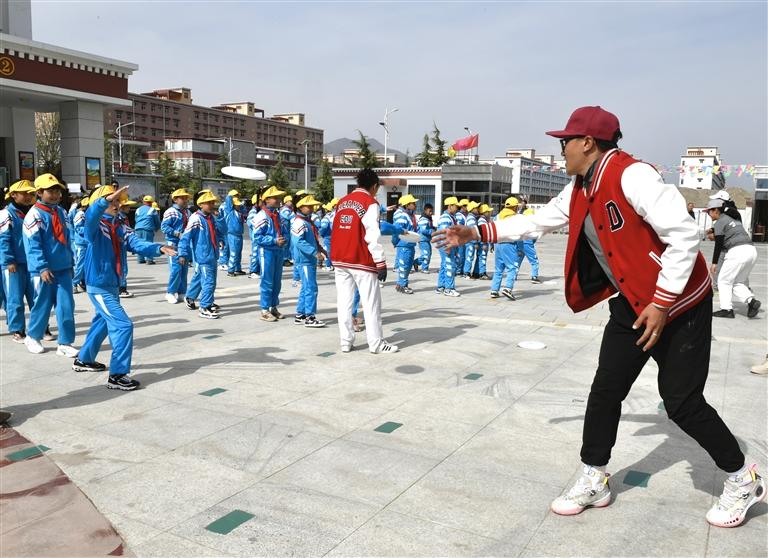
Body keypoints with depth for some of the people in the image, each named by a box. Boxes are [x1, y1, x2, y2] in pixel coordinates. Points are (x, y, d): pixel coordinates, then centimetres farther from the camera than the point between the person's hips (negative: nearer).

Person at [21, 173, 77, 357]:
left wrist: (70, 263, 18)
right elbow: (33, 244, -14)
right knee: (43, 304, 8)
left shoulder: (61, 212, 11)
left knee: (66, 305, 1)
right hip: (45, 270, -5)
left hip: (63, 268, 5)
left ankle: (65, 343, 8)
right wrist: (42, 268, -19)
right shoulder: (34, 214, -10)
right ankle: (33, 337, 30)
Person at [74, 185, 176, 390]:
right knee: (123, 325, -14)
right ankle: (117, 375, -7)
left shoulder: (122, 227, 5)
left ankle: (84, 360, 46)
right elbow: (91, 215, -37)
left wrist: (158, 248, -29)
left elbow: (137, 243, -11)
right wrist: (106, 199, -53)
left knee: (103, 322, 25)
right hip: (99, 285, -8)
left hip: (113, 285, 8)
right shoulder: (95, 225, -12)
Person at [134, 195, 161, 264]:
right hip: (148, 229, -5)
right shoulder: (152, 210, 3)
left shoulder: (138, 210, 17)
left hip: (138, 229, 5)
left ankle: (140, 259, 14)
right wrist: (156, 229, 26)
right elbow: (157, 221, 8)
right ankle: (149, 260, -10)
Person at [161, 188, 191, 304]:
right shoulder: (171, 212, -10)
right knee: (176, 269, -11)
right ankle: (170, 293, 2)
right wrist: (178, 234, -21)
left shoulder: (187, 212, 14)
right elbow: (164, 226, -15)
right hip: (174, 244, -7)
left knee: (184, 269, 10)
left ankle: (181, 293, 19)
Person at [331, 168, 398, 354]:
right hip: (361, 261, -7)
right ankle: (376, 343, 5)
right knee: (371, 302, 1)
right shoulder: (370, 203, -9)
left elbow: (338, 230, 16)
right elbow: (373, 235, -15)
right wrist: (381, 262, -13)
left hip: (339, 259, 7)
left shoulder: (342, 202, 13)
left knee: (344, 301, 8)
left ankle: (346, 341, 11)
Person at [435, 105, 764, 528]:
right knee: (605, 392, 7)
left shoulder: (632, 176, -24)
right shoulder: (579, 191, 4)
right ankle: (593, 482, 22)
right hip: (632, 304, 8)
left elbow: (685, 235, -26)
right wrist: (478, 233, 8)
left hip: (679, 302, -8)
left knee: (681, 402, -2)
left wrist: (662, 303, -23)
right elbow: (538, 221, 14)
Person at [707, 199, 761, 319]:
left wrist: (714, 263, -3)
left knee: (724, 281, 4)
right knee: (738, 282, 16)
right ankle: (751, 300, -5)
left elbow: (718, 245, -6)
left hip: (738, 251, -8)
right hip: (752, 250, 8)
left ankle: (726, 309, 0)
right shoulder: (732, 220, 25)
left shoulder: (719, 223, -1)